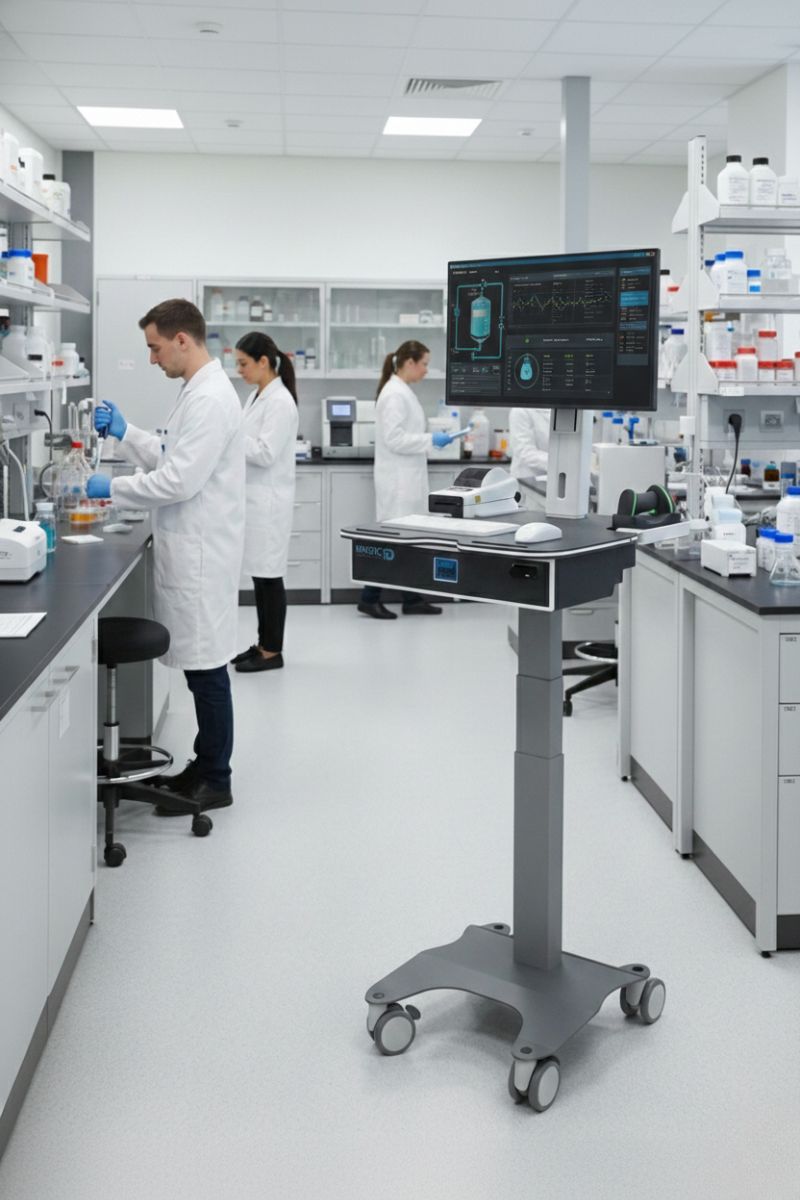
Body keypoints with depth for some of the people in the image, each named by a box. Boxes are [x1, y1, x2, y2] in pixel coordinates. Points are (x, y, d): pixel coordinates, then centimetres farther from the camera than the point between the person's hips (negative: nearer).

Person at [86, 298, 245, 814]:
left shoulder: (210, 398, -19)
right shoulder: (200, 391, 14)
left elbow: (179, 480, -23)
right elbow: (171, 457, 22)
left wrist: (111, 488, -12)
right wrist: (124, 432, 11)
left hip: (202, 553, -10)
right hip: (191, 549, 10)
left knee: (207, 667, -1)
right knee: (201, 665, 15)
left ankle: (216, 782, 8)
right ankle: (207, 764, 25)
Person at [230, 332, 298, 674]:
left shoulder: (280, 401, -16)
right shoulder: (258, 396, 13)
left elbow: (265, 454, -22)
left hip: (268, 501, -9)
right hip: (253, 498, 9)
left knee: (268, 576, -2)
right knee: (260, 575, 13)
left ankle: (272, 652, 6)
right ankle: (263, 644, 21)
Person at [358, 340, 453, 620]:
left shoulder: (403, 392, 14)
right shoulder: (395, 394, -17)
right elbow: (394, 439, -23)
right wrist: (431, 440, -19)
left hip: (407, 478, 10)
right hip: (398, 480, -10)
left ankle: (412, 599, 16)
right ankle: (369, 598, 2)